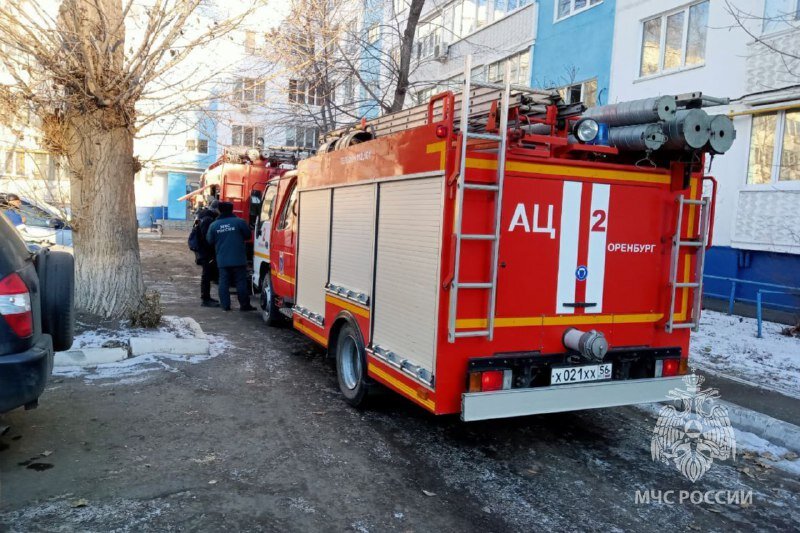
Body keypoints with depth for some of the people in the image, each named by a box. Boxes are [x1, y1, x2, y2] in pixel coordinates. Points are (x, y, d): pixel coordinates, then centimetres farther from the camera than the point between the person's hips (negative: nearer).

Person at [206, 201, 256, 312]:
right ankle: (244, 305, 6)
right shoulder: (239, 222, -6)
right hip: (238, 259, -2)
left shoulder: (213, 225, 2)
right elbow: (248, 235, 3)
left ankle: (225, 305, 6)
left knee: (223, 283, 7)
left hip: (222, 260, 2)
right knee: (241, 282, 3)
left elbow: (210, 241, 8)